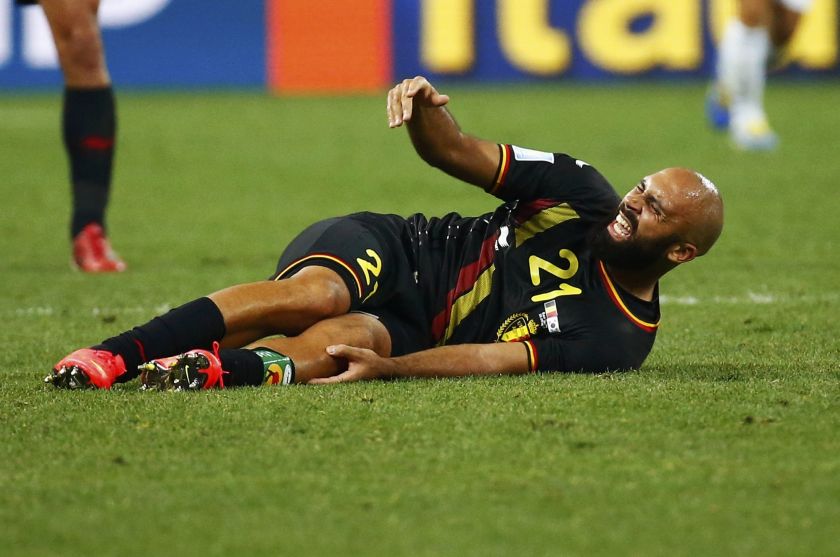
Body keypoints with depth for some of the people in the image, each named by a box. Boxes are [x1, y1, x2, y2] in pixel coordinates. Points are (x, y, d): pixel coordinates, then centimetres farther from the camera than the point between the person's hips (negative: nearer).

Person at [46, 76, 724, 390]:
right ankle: (108, 356, -40)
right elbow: (455, 154, 6)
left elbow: (502, 358, -19)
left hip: (412, 335, -2)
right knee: (314, 295, -32)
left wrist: (387, 368, -33)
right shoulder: (582, 195, 5)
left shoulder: (616, 337, -6)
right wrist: (426, 110, -20)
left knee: (359, 336, -37)